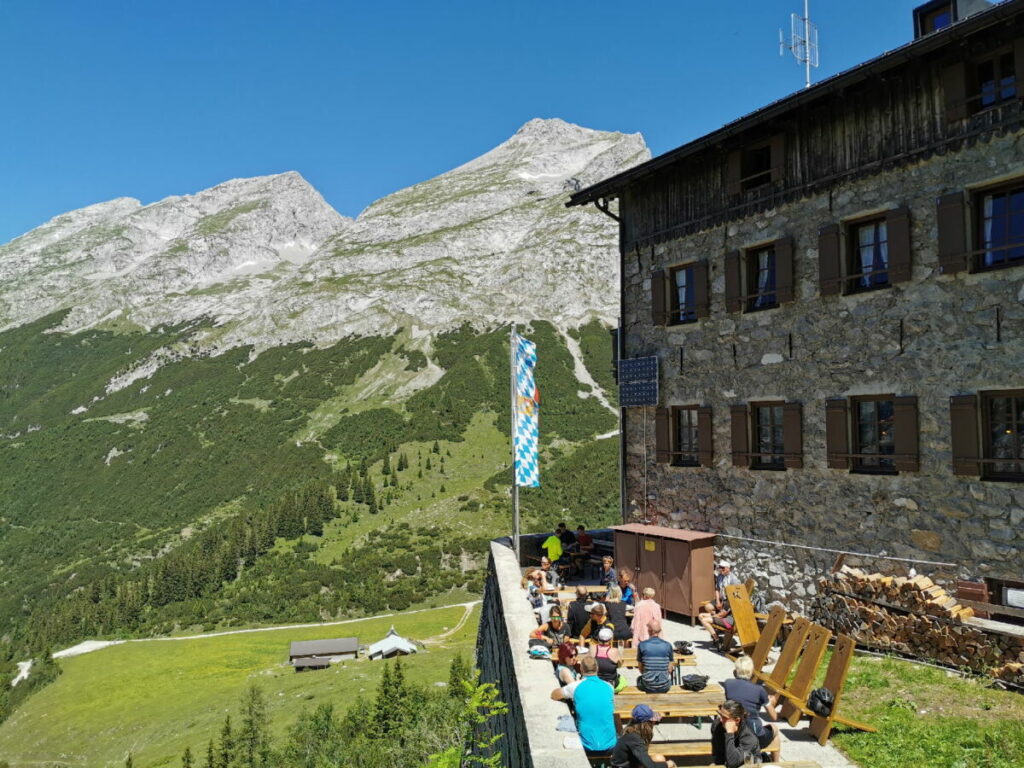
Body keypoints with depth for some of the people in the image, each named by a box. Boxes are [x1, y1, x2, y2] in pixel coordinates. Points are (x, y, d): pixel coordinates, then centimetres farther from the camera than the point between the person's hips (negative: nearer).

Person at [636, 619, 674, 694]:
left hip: (648, 686, -1)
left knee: (639, 679, 32)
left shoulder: (642, 645, -8)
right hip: (664, 687, 1)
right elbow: (669, 670, 3)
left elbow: (641, 669, 3)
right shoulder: (668, 645, -5)